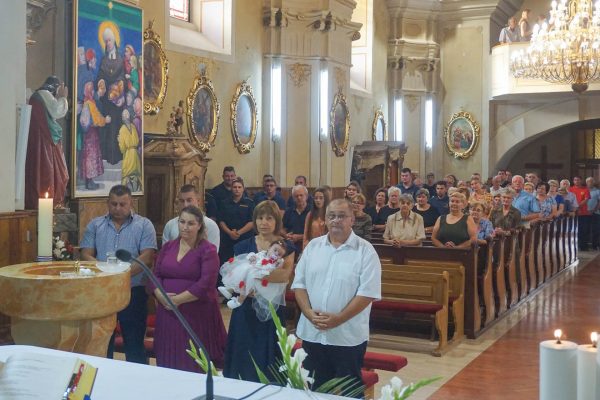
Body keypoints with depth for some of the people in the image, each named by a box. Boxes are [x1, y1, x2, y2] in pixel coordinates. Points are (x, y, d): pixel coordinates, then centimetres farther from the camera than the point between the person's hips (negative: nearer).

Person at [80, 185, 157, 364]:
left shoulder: (144, 225, 0)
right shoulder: (95, 225, 8)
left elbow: (147, 257, -10)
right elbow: (86, 255, 1)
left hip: (133, 291, -2)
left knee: (135, 343, 5)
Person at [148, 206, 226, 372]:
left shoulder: (208, 250, -5)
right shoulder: (167, 247, 12)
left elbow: (206, 284, -15)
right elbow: (155, 275, 8)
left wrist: (178, 299, -17)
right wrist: (161, 295, -12)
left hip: (197, 313, -4)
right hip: (168, 312, 4)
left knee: (195, 365, 1)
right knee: (169, 362, 9)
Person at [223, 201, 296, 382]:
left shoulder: (286, 246, 0)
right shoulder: (243, 246, 7)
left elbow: (285, 275, -16)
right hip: (246, 311, 2)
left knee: (267, 359, 4)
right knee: (243, 358, 7)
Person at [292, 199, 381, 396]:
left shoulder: (365, 250, -6)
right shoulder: (313, 246, 7)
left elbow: (367, 292, -12)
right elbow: (299, 283, 6)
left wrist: (338, 319, -18)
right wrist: (309, 312, -10)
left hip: (348, 336, -4)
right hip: (312, 333, 4)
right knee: (312, 388, 14)